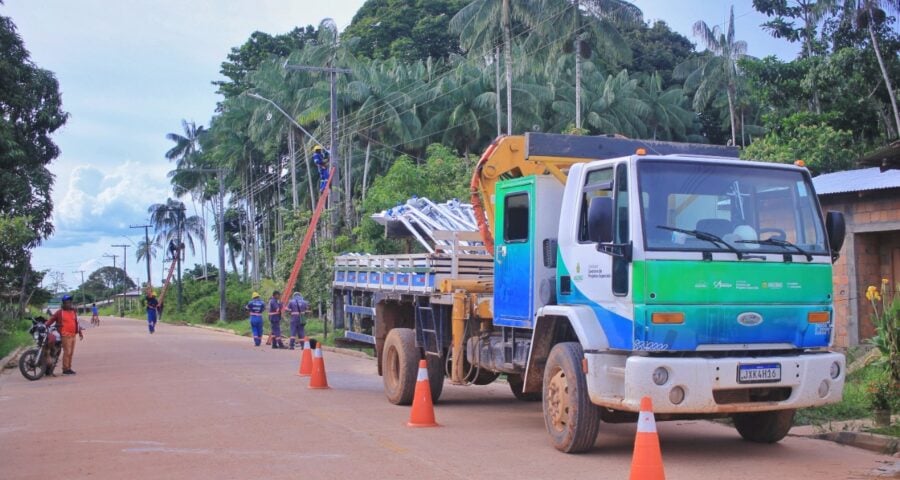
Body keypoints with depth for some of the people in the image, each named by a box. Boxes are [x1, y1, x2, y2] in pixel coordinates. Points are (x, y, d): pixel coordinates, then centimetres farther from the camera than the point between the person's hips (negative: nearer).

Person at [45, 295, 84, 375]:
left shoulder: (73, 311, 14)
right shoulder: (60, 312, -3)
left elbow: (76, 322, 19)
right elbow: (51, 320, -5)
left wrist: (80, 332, 19)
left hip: (73, 335, 6)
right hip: (66, 335, -6)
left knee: (71, 353, 10)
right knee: (67, 352, -10)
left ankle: (69, 368, 17)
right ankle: (65, 369, -6)